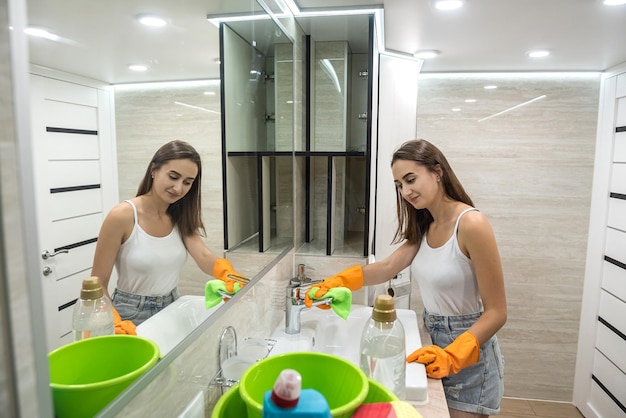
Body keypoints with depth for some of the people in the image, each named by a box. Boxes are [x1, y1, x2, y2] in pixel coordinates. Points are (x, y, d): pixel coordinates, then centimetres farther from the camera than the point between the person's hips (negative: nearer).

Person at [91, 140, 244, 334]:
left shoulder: (180, 217, 1)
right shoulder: (122, 216, -15)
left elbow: (204, 256, -15)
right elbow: (98, 284, -12)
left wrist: (227, 274, -35)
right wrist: (116, 324, -28)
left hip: (173, 309, 4)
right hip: (132, 316, -3)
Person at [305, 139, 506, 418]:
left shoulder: (471, 224, -22)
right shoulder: (425, 226, 3)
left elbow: (496, 313, -20)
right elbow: (388, 267, -6)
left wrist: (452, 356, -28)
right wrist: (334, 284, -16)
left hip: (467, 355, -7)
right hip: (435, 342, 7)